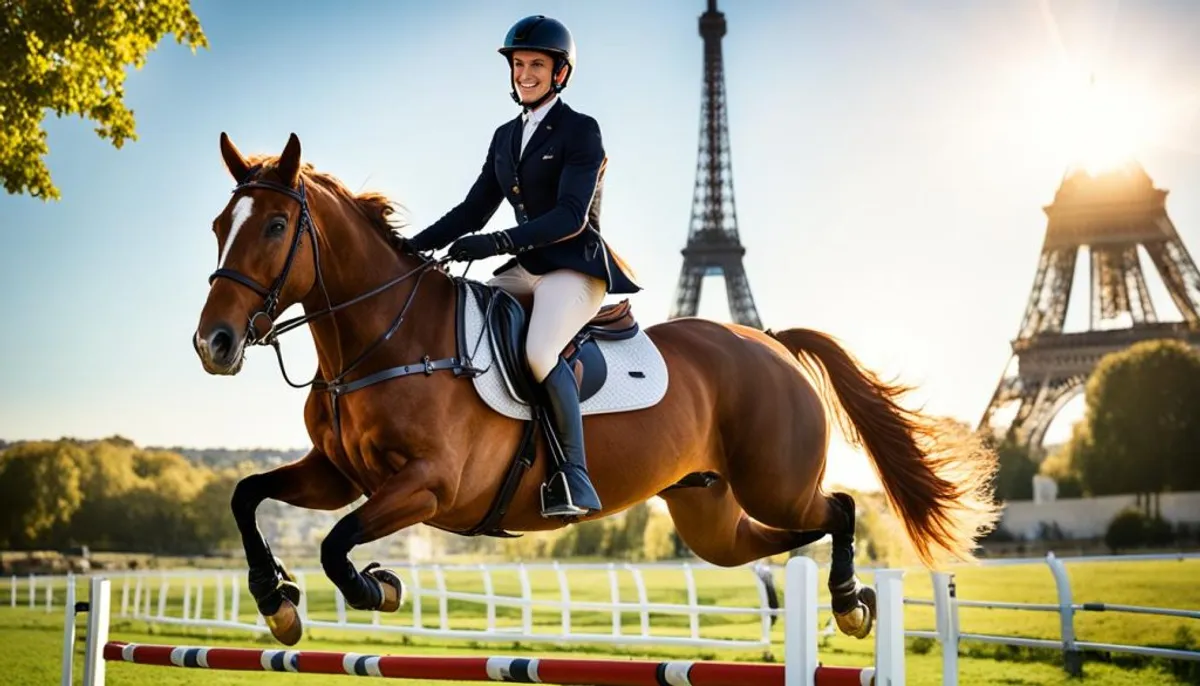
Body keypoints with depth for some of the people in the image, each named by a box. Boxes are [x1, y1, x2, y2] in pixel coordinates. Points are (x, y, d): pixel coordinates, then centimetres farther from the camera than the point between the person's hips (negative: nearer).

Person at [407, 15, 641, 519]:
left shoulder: (581, 131, -6)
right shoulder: (505, 137, 15)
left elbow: (571, 216, -18)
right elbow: (473, 211, 16)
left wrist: (495, 244, -27)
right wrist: (413, 247, 2)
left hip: (576, 267, -8)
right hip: (526, 270, 8)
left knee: (539, 351, -32)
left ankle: (574, 476, -23)